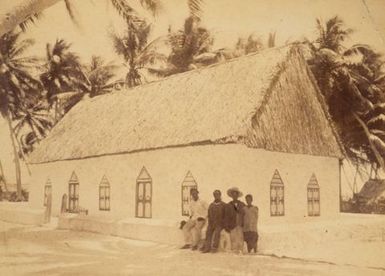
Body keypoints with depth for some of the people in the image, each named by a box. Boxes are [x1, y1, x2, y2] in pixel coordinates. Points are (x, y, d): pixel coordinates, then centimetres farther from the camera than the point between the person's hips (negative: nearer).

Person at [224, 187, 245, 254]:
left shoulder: (242, 205, 12)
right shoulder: (228, 205, 11)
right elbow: (226, 217, 8)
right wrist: (226, 227, 2)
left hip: (240, 225, 0)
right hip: (232, 226, 0)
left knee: (240, 239, -7)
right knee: (233, 240, -5)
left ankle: (240, 250, -4)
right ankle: (234, 250, -1)